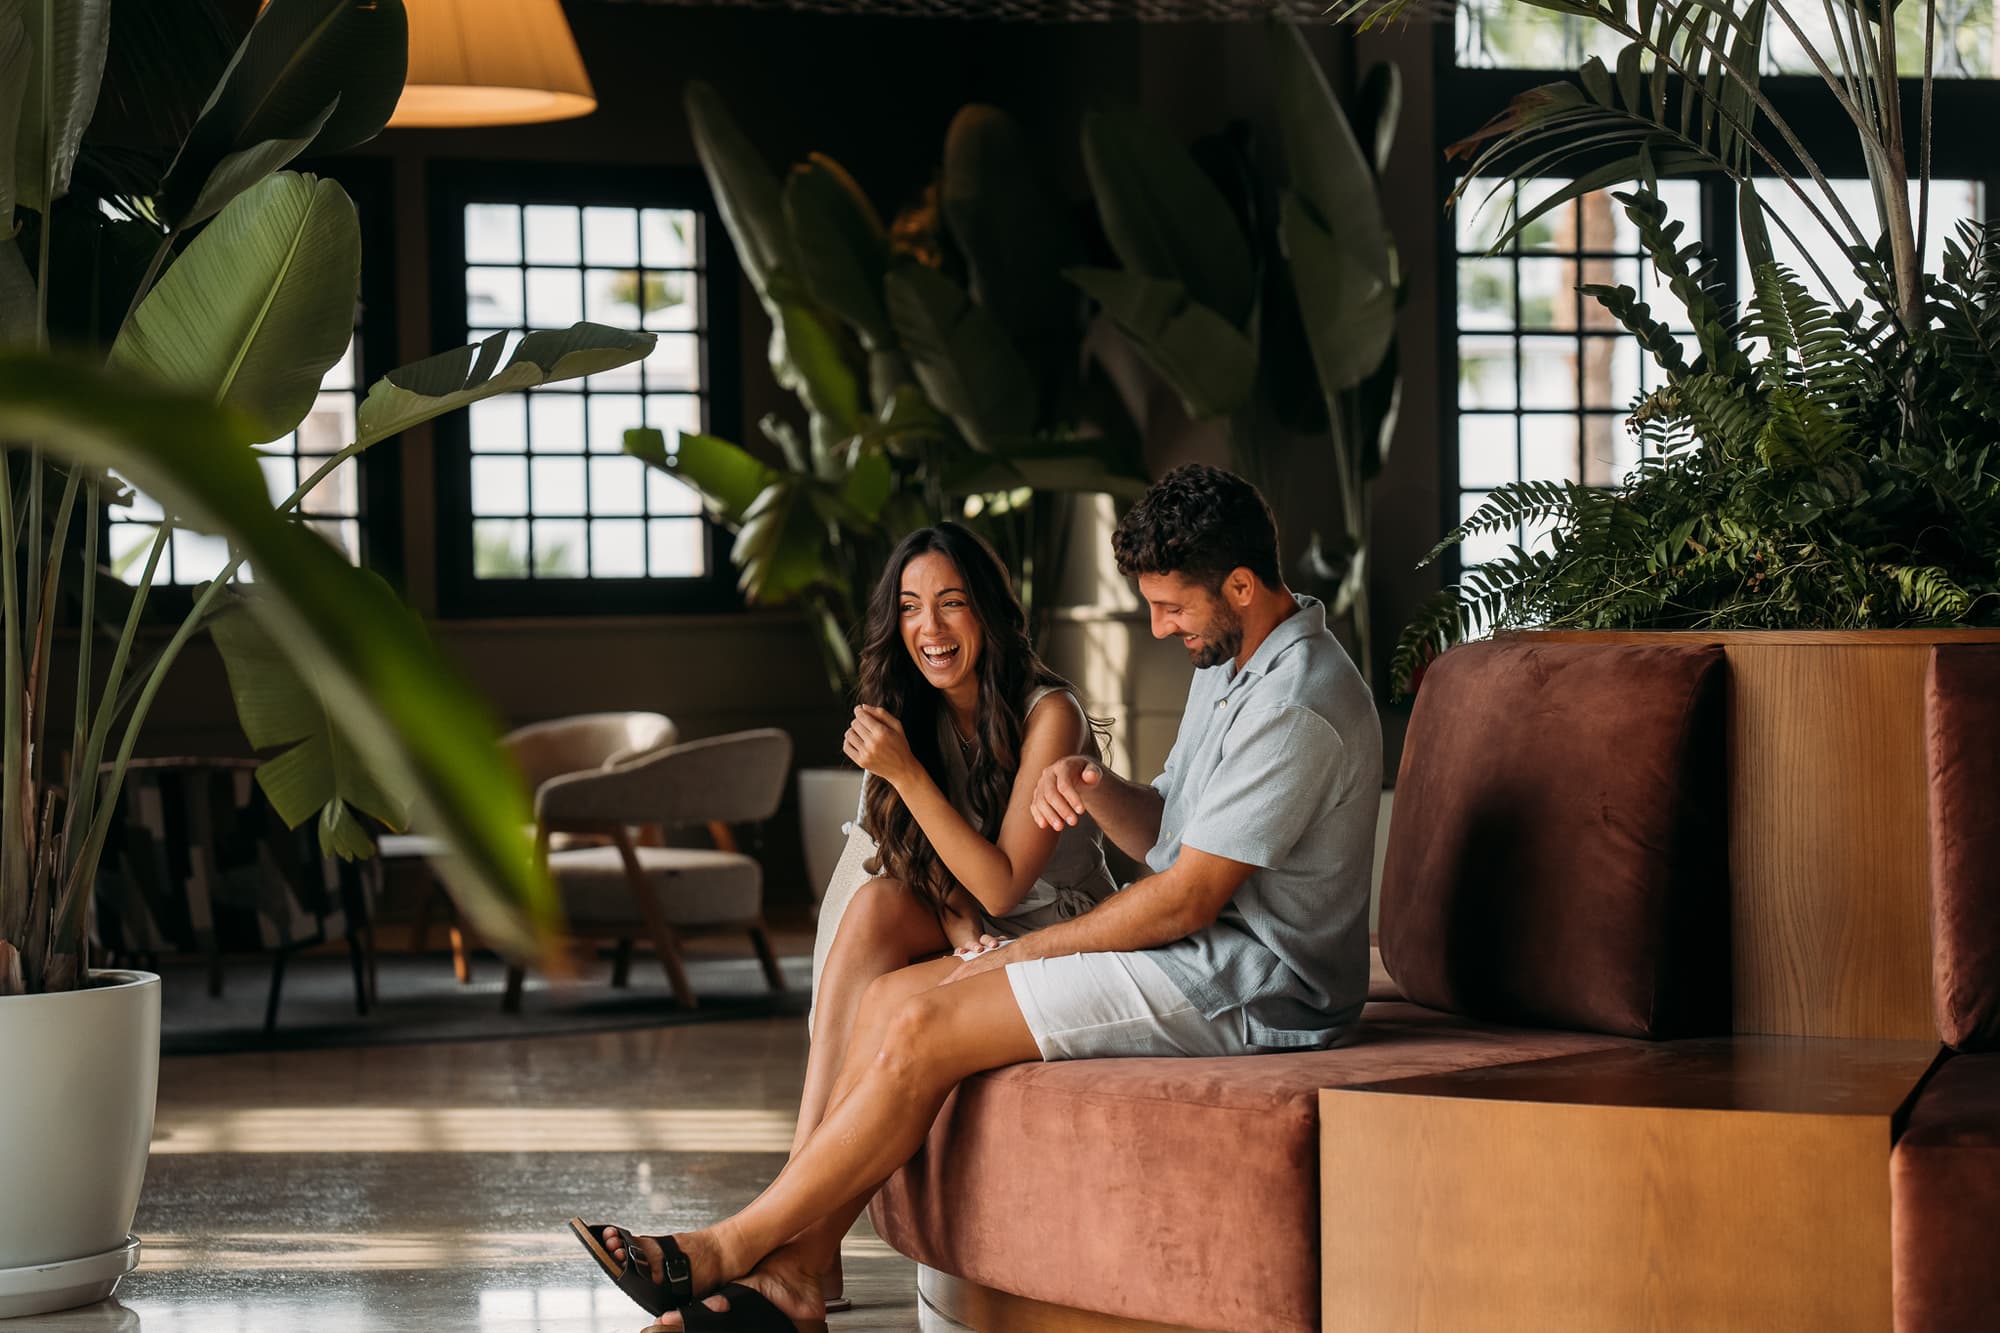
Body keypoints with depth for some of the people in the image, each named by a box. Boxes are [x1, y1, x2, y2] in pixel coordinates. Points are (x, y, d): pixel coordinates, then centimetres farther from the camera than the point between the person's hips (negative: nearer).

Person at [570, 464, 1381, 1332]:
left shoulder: (1297, 706, -20)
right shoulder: (1226, 663, 14)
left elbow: (1185, 900, -20)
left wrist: (1026, 952, -10)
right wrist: (1093, 786, -6)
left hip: (1242, 984, -10)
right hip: (1194, 948, 10)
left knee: (925, 1028, -19)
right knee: (892, 996, -3)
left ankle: (731, 1248, -9)